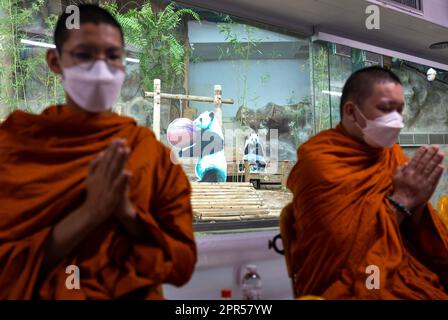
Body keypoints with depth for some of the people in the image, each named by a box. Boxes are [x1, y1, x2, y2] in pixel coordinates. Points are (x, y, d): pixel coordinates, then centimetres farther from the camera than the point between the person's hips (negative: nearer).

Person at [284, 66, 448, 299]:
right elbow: (343, 243, -17)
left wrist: (416, 202, -11)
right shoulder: (318, 159, -11)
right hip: (352, 286, -6)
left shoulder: (391, 152, 8)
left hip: (407, 274, 6)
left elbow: (416, 237, 8)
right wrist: (401, 199, -15)